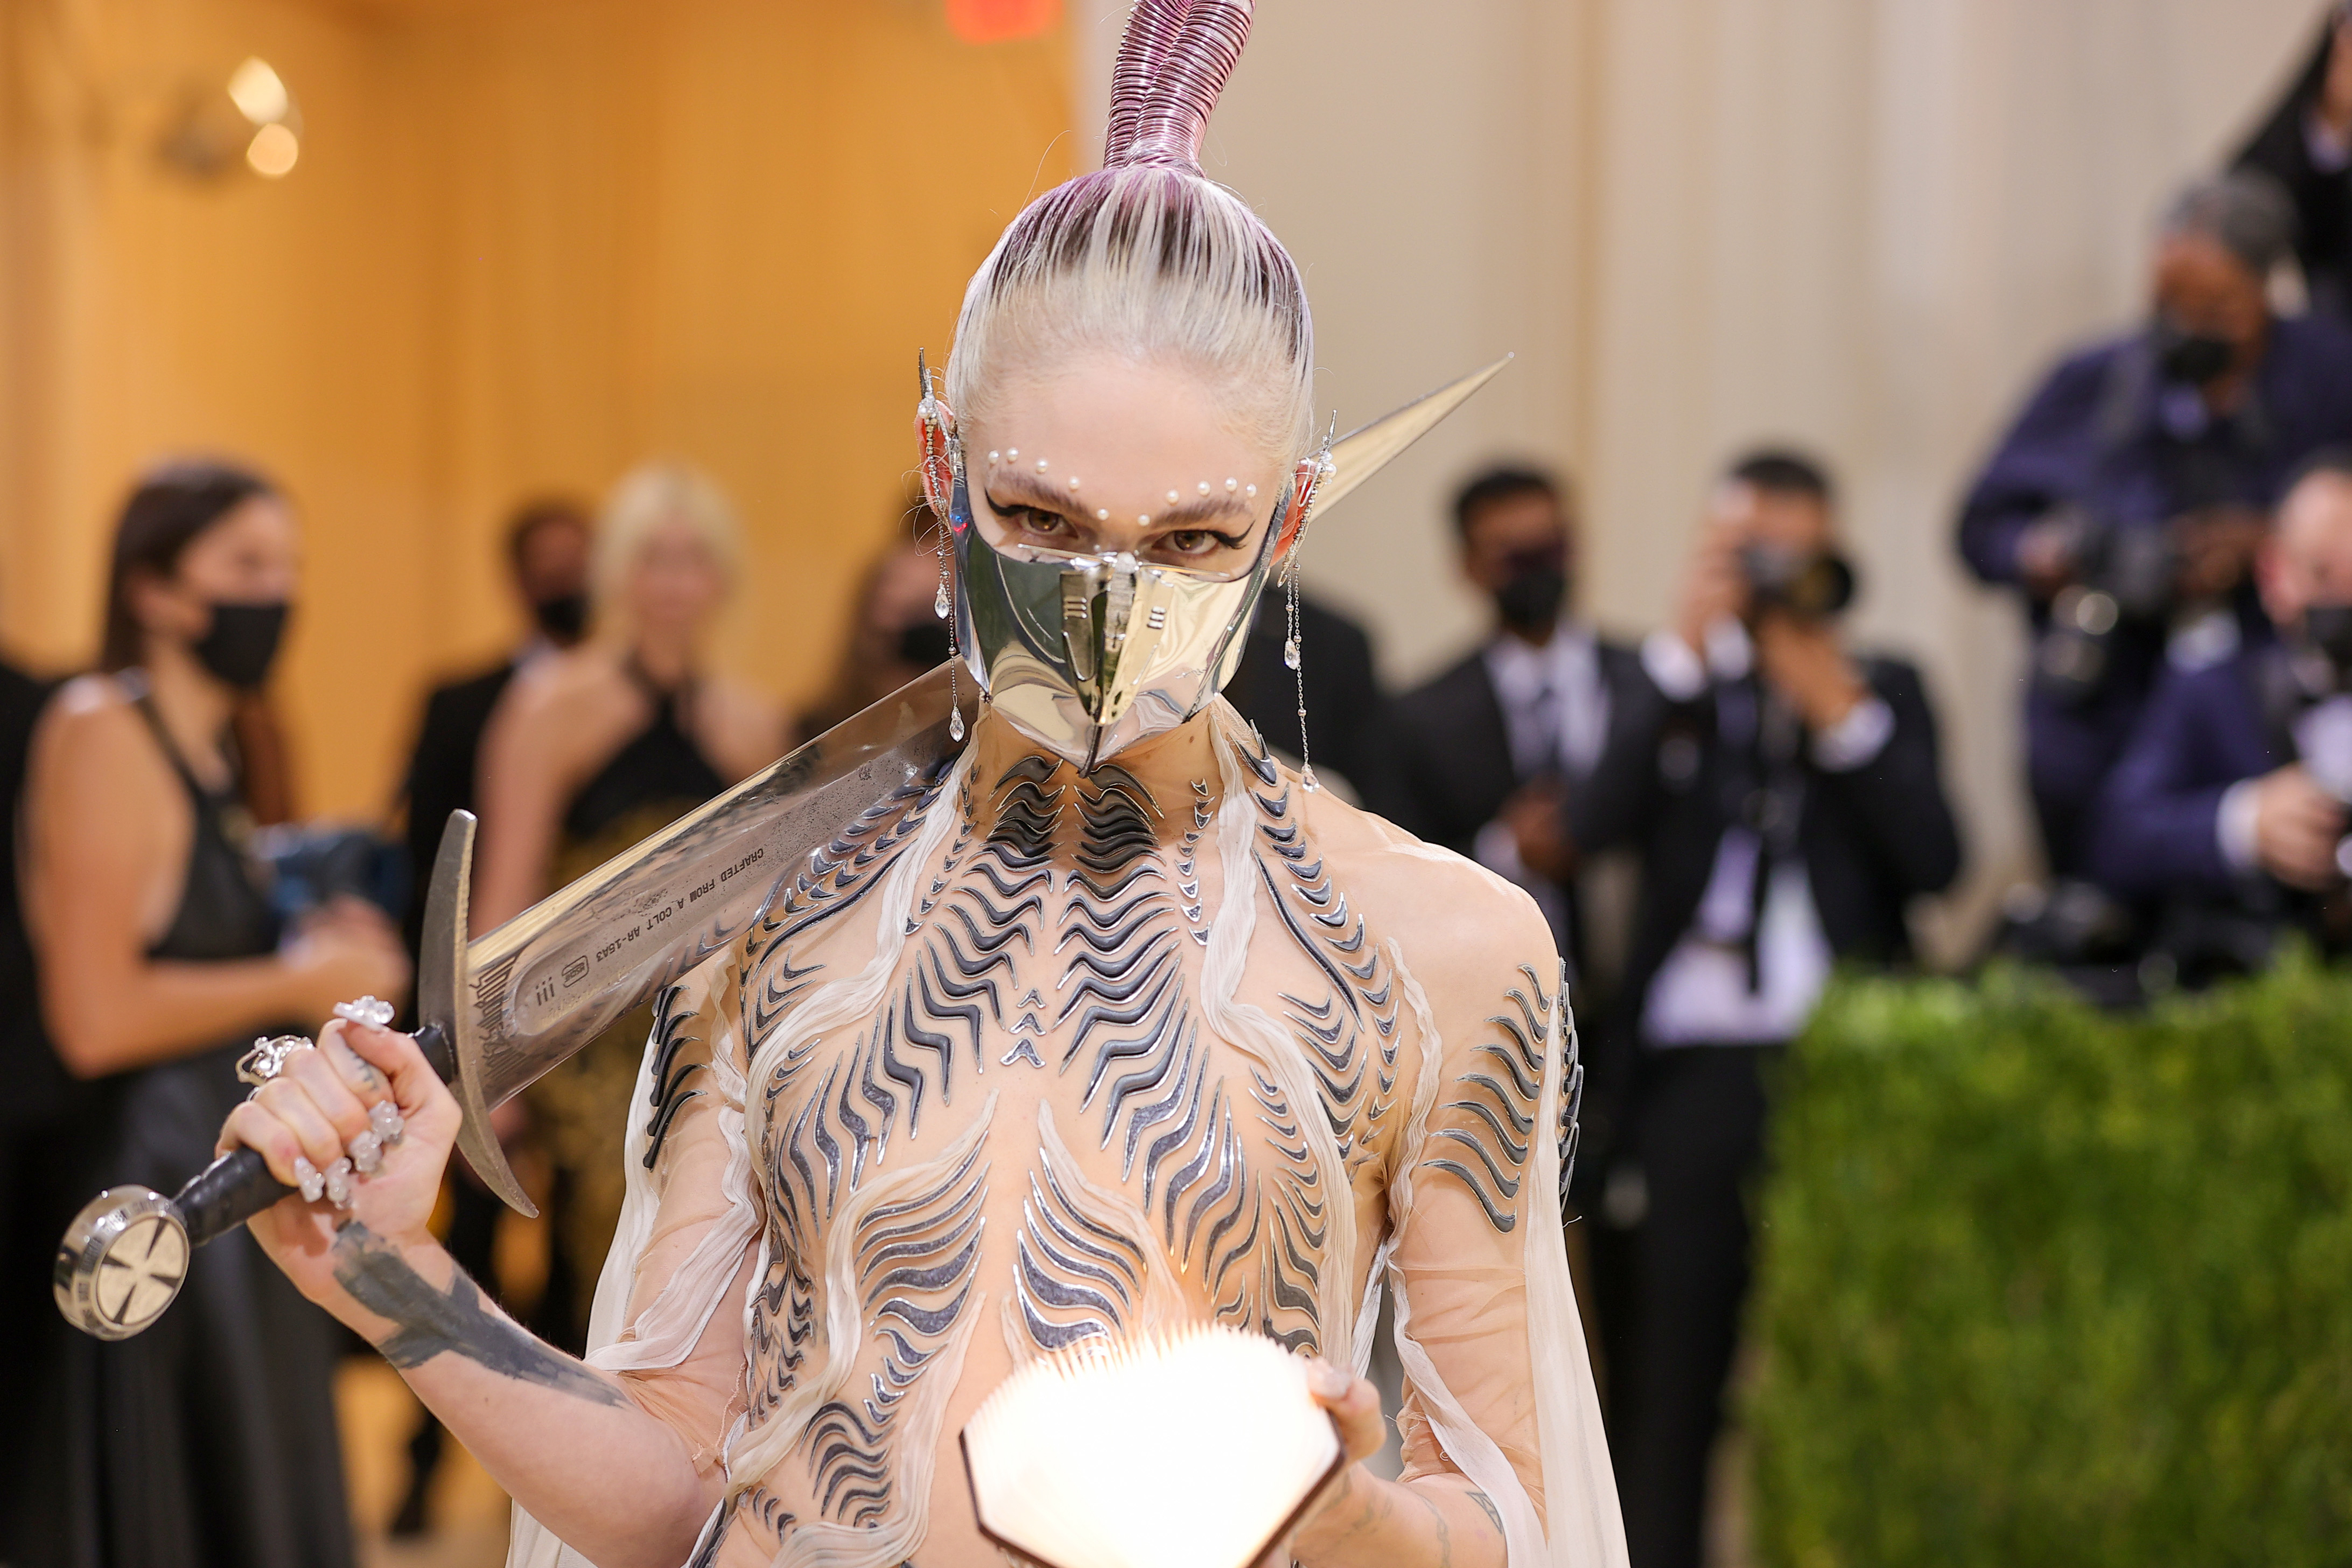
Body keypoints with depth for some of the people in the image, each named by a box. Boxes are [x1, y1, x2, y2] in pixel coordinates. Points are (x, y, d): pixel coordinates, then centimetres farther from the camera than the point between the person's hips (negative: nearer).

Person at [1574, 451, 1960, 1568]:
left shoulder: (1886, 689, 15)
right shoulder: (1675, 689, 14)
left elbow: (1937, 861, 1)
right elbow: (1595, 825, -6)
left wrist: (1842, 711, -5)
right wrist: (1686, 647, -8)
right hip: (1687, 1074, 0)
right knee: (1665, 1385, 2)